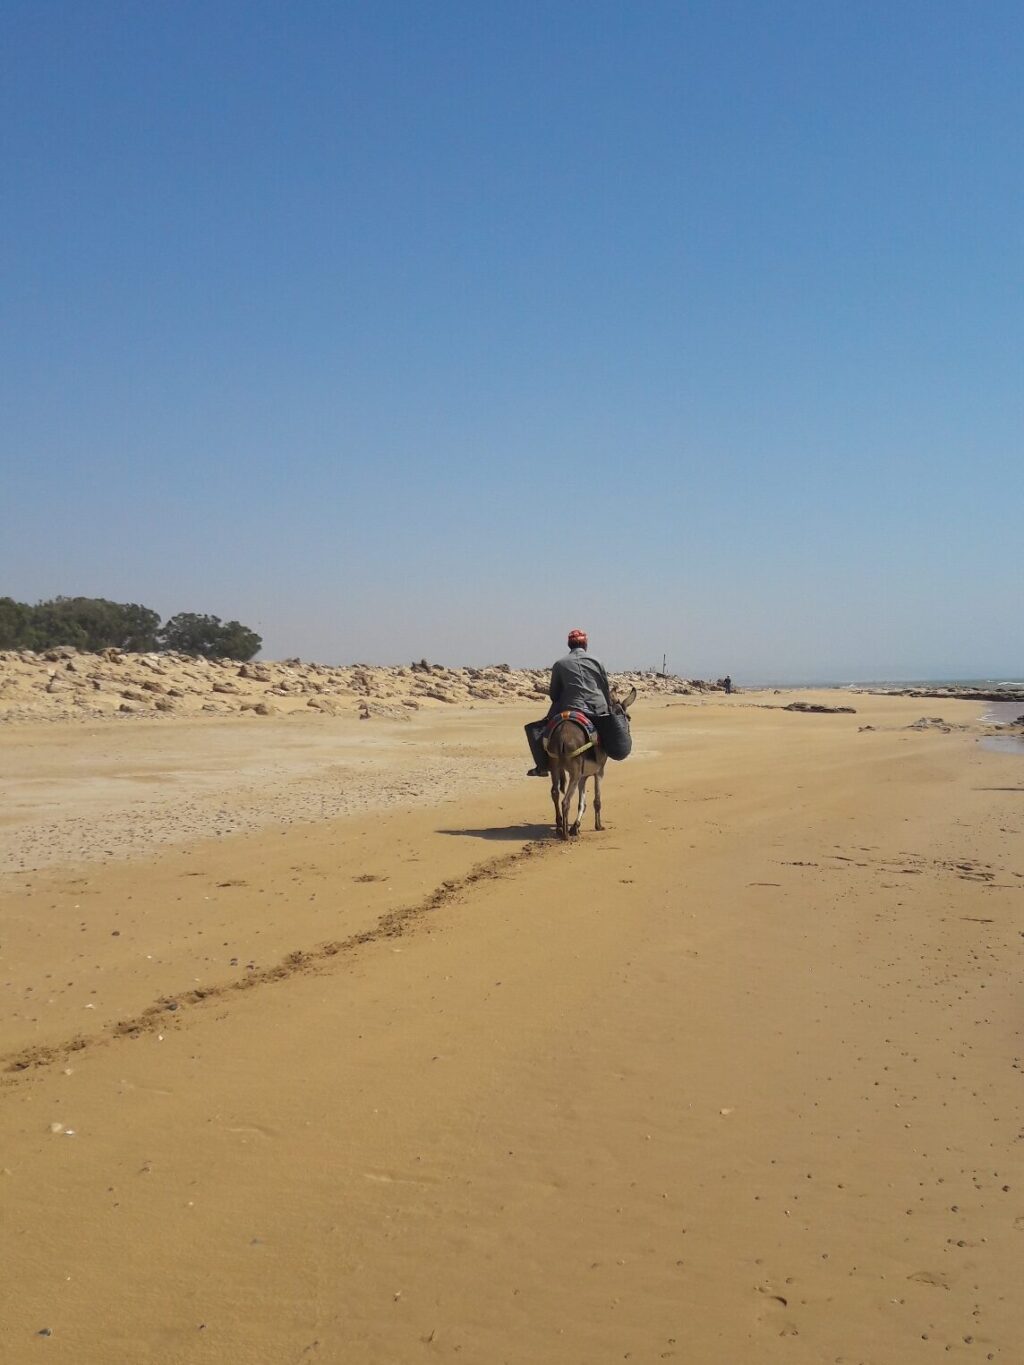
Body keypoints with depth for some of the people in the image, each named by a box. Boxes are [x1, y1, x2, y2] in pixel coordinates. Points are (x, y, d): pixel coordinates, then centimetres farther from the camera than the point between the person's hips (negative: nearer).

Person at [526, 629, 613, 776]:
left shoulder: (559, 664, 7)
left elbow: (553, 694, 12)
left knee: (533, 729, 8)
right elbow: (607, 691, 14)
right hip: (599, 710, 2)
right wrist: (609, 714, 22)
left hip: (571, 709, -2)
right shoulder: (597, 662, 12)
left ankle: (542, 765, -1)